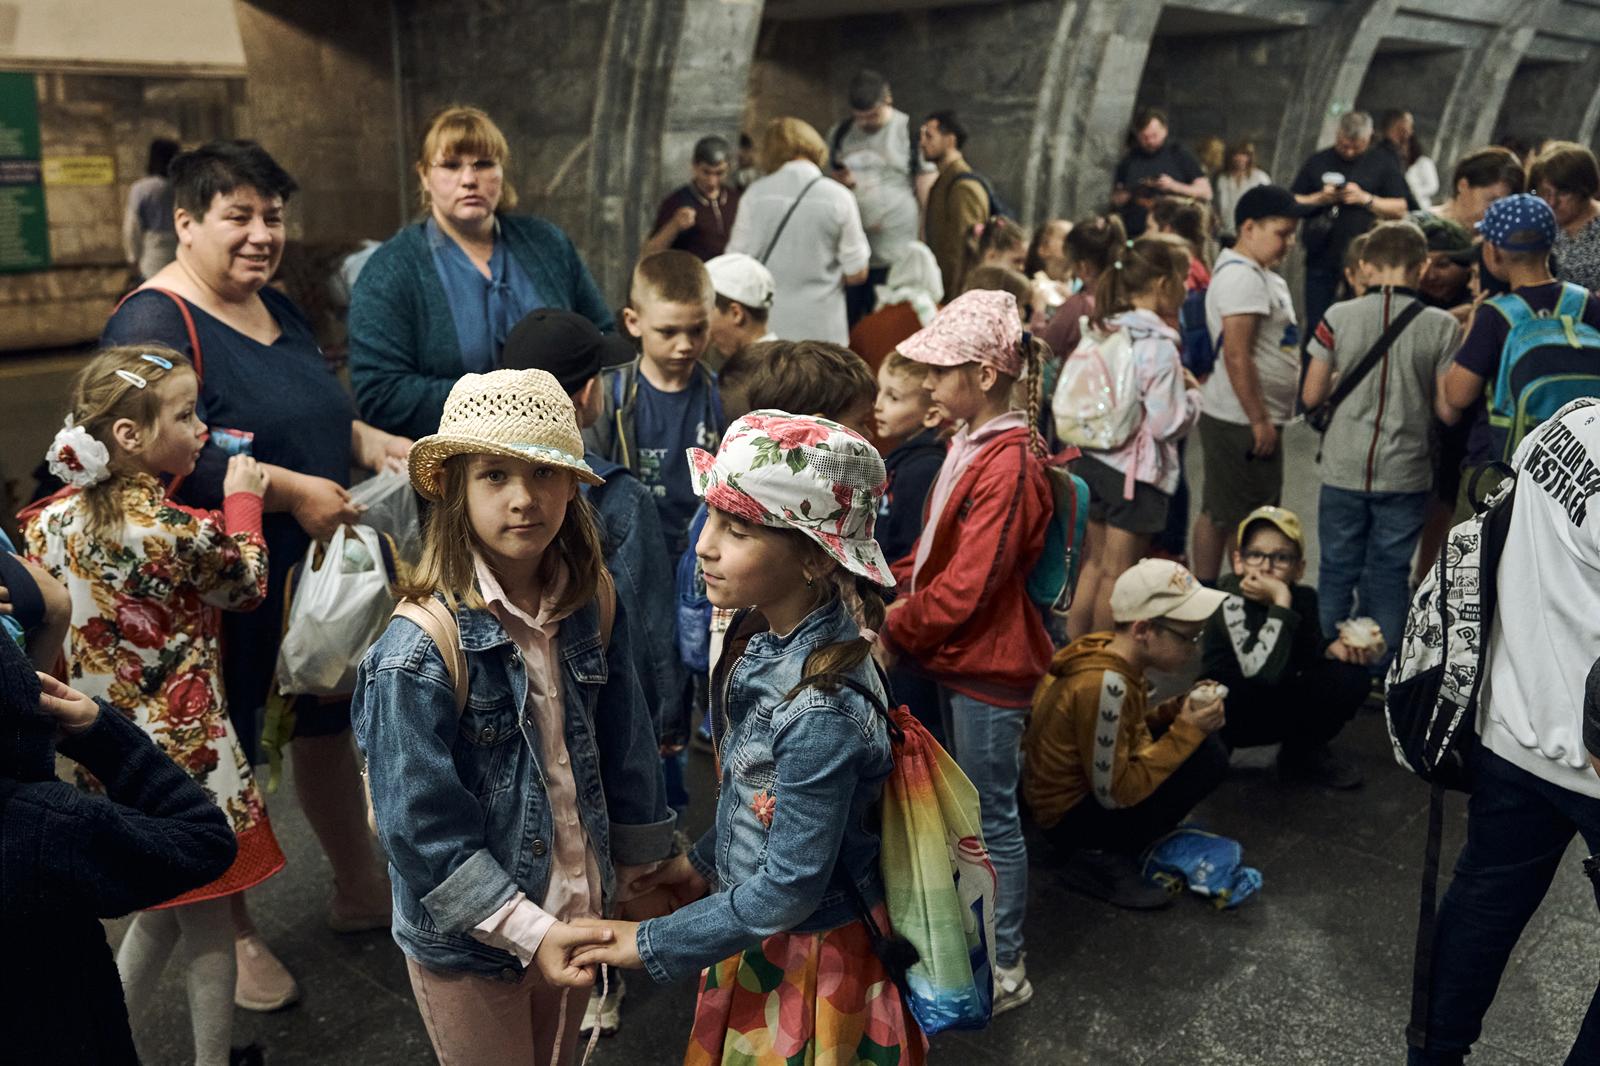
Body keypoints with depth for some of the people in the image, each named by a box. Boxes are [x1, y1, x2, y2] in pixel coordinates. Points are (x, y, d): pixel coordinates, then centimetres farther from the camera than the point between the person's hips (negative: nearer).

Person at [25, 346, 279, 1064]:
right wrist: (243, 502, 8)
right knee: (207, 924, 10)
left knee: (160, 910, 25)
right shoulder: (182, 531, -22)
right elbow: (248, 587, -3)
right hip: (186, 753, -7)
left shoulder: (53, 521, -3)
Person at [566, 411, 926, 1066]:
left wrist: (653, 945, -15)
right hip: (757, 936, 7)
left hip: (809, 957, -7)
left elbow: (789, 889, -24)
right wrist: (705, 861, 14)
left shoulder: (822, 711, -34)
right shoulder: (763, 634, -9)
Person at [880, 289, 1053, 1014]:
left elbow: (965, 587, -23)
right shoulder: (969, 443, 7)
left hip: (989, 663, -9)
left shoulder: (1009, 465, -23)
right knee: (970, 805, 23)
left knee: (992, 817, 5)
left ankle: (1006, 969, 22)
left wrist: (895, 635, -13)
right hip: (957, 655, 9)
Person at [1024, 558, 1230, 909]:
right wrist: (1186, 732, -20)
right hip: (1071, 822, -9)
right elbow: (1115, 794, -25)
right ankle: (1104, 858, -11)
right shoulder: (1104, 684, -29)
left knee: (1200, 739, 8)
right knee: (1208, 756, -19)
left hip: (1077, 787, 9)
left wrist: (1177, 711, -5)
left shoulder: (1108, 649, -3)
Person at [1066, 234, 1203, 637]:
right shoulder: (1158, 346, -18)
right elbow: (1168, 423, -21)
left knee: (1094, 562, 18)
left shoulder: (1104, 330, 4)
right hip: (1136, 471, -7)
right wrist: (1193, 393, -1)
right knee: (1116, 573, 5)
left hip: (1093, 459, 7)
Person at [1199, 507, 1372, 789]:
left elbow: (1307, 654, 7)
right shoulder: (1230, 600, -27)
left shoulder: (1304, 598, -10)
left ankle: (1304, 753, 10)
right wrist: (1281, 601, -39)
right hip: (1228, 711, -6)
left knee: (1351, 677, -15)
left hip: (1279, 707, 6)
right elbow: (1263, 671, -40)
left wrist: (1332, 648, -15)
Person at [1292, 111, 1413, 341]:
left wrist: (1365, 199, -11)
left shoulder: (1383, 162, 6)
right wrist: (1320, 199, -8)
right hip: (1321, 262, 2)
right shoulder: (1318, 162, 11)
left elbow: (1400, 209, 2)